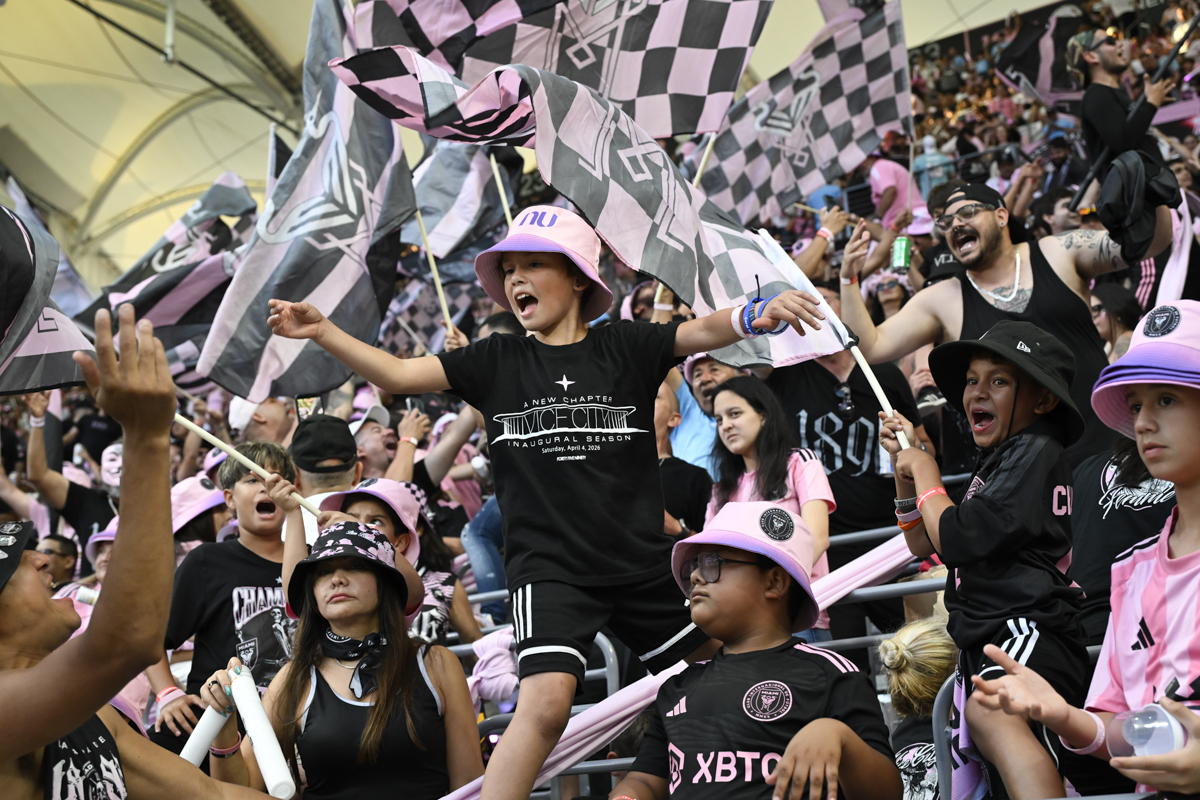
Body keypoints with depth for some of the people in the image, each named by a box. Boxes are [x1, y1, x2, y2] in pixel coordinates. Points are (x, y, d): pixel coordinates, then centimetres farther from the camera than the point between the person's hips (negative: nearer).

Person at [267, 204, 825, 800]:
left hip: (644, 564, 2)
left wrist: (761, 313, -33)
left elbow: (704, 332, -12)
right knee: (546, 702, -22)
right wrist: (321, 332, -13)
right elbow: (397, 375, -1)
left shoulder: (625, 346, 2)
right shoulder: (498, 361, 5)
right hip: (549, 567, -2)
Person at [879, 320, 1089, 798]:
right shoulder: (997, 461, 24)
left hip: (1027, 631, -11)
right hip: (982, 643, 11)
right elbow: (924, 544, 33)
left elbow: (957, 538, -16)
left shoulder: (1036, 452, -5)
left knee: (988, 710, -42)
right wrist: (905, 467, 22)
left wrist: (927, 477, 3)